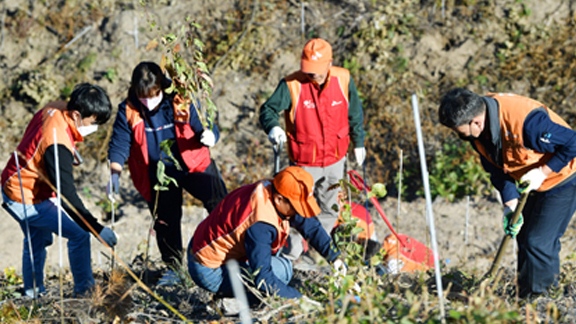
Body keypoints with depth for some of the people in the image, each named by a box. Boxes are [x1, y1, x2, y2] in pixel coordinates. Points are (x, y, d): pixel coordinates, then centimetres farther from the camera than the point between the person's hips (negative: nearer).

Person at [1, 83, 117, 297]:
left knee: (38, 239, 27)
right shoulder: (58, 144, -34)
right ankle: (84, 290, 2)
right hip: (26, 201, -10)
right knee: (79, 234, -7)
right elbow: (67, 193, -34)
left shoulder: (55, 110, -7)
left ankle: (32, 292, 41)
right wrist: (97, 228, -35)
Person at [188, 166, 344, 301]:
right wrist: (299, 298, -25)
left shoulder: (272, 189, -5)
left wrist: (334, 257, 5)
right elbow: (263, 278, -31)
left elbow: (311, 226, 8)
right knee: (281, 269, -23)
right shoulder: (260, 225, -32)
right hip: (209, 272, -10)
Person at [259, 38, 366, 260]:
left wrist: (358, 142, 16)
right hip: (304, 162, -4)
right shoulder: (292, 84, -19)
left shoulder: (343, 79, -9)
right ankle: (291, 254, 19)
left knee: (329, 208, 20)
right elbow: (268, 109, -18)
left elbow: (355, 114, 6)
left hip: (335, 159, 4)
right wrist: (272, 127, -40)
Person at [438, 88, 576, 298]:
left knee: (538, 243, -12)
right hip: (531, 186, 8)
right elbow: (498, 169, 0)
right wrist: (511, 205, -11)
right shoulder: (478, 132, -12)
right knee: (524, 240, 13)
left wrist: (543, 172, -26)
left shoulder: (526, 121, -38)